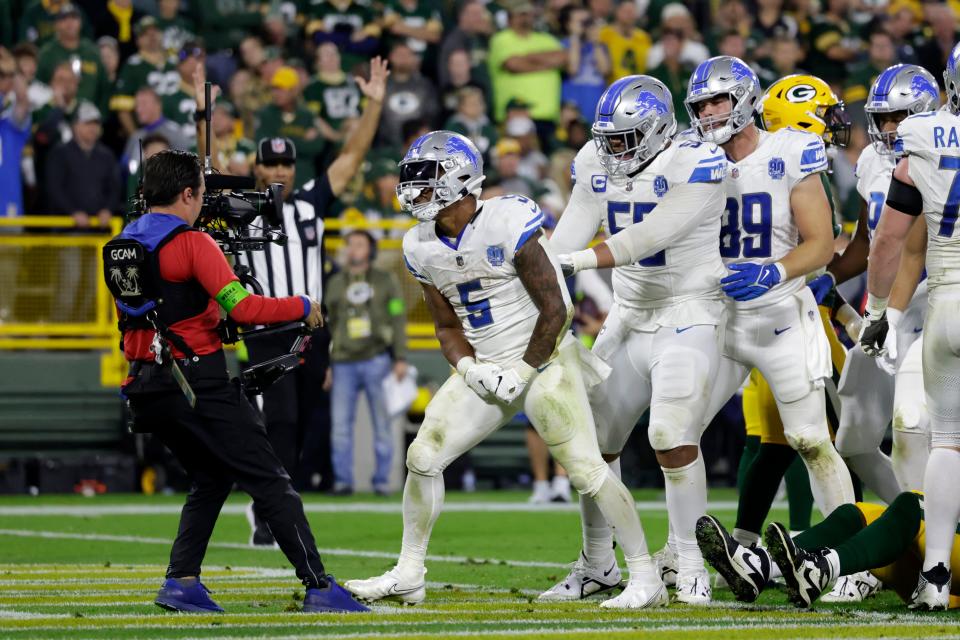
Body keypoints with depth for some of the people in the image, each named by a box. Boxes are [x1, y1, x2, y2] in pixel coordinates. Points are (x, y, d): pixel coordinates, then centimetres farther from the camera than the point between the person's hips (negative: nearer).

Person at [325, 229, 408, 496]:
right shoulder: (335, 284, 13)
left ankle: (382, 480, 4)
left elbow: (398, 321, 5)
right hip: (344, 363, 2)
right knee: (340, 424, -5)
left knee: (382, 423, -1)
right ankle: (342, 480, 1)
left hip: (376, 360, -2)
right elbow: (326, 326, 14)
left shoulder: (385, 281, 8)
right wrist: (326, 365, 10)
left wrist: (401, 359, -4)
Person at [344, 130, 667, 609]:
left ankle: (645, 578, -5)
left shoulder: (508, 224, -20)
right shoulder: (422, 247, 2)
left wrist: (524, 371, -14)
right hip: (485, 369, 7)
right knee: (422, 457, -1)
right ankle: (408, 576, 11)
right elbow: (447, 327, 10)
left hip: (542, 359, -7)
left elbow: (555, 309, -16)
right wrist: (468, 368, -10)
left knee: (585, 467, -14)